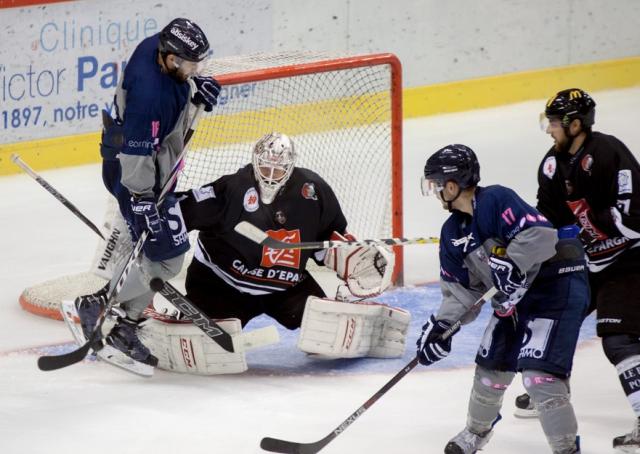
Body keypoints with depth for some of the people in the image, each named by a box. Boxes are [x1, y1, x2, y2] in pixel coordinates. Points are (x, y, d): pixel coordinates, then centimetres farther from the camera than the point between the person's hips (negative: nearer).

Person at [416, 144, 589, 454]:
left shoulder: (496, 201, -22)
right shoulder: (453, 232, 7)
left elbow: (540, 234, -32)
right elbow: (460, 288, 11)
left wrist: (512, 265, -38)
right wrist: (441, 326, -1)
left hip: (558, 285, -9)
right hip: (515, 296, 9)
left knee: (539, 375, -17)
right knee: (491, 367, 16)